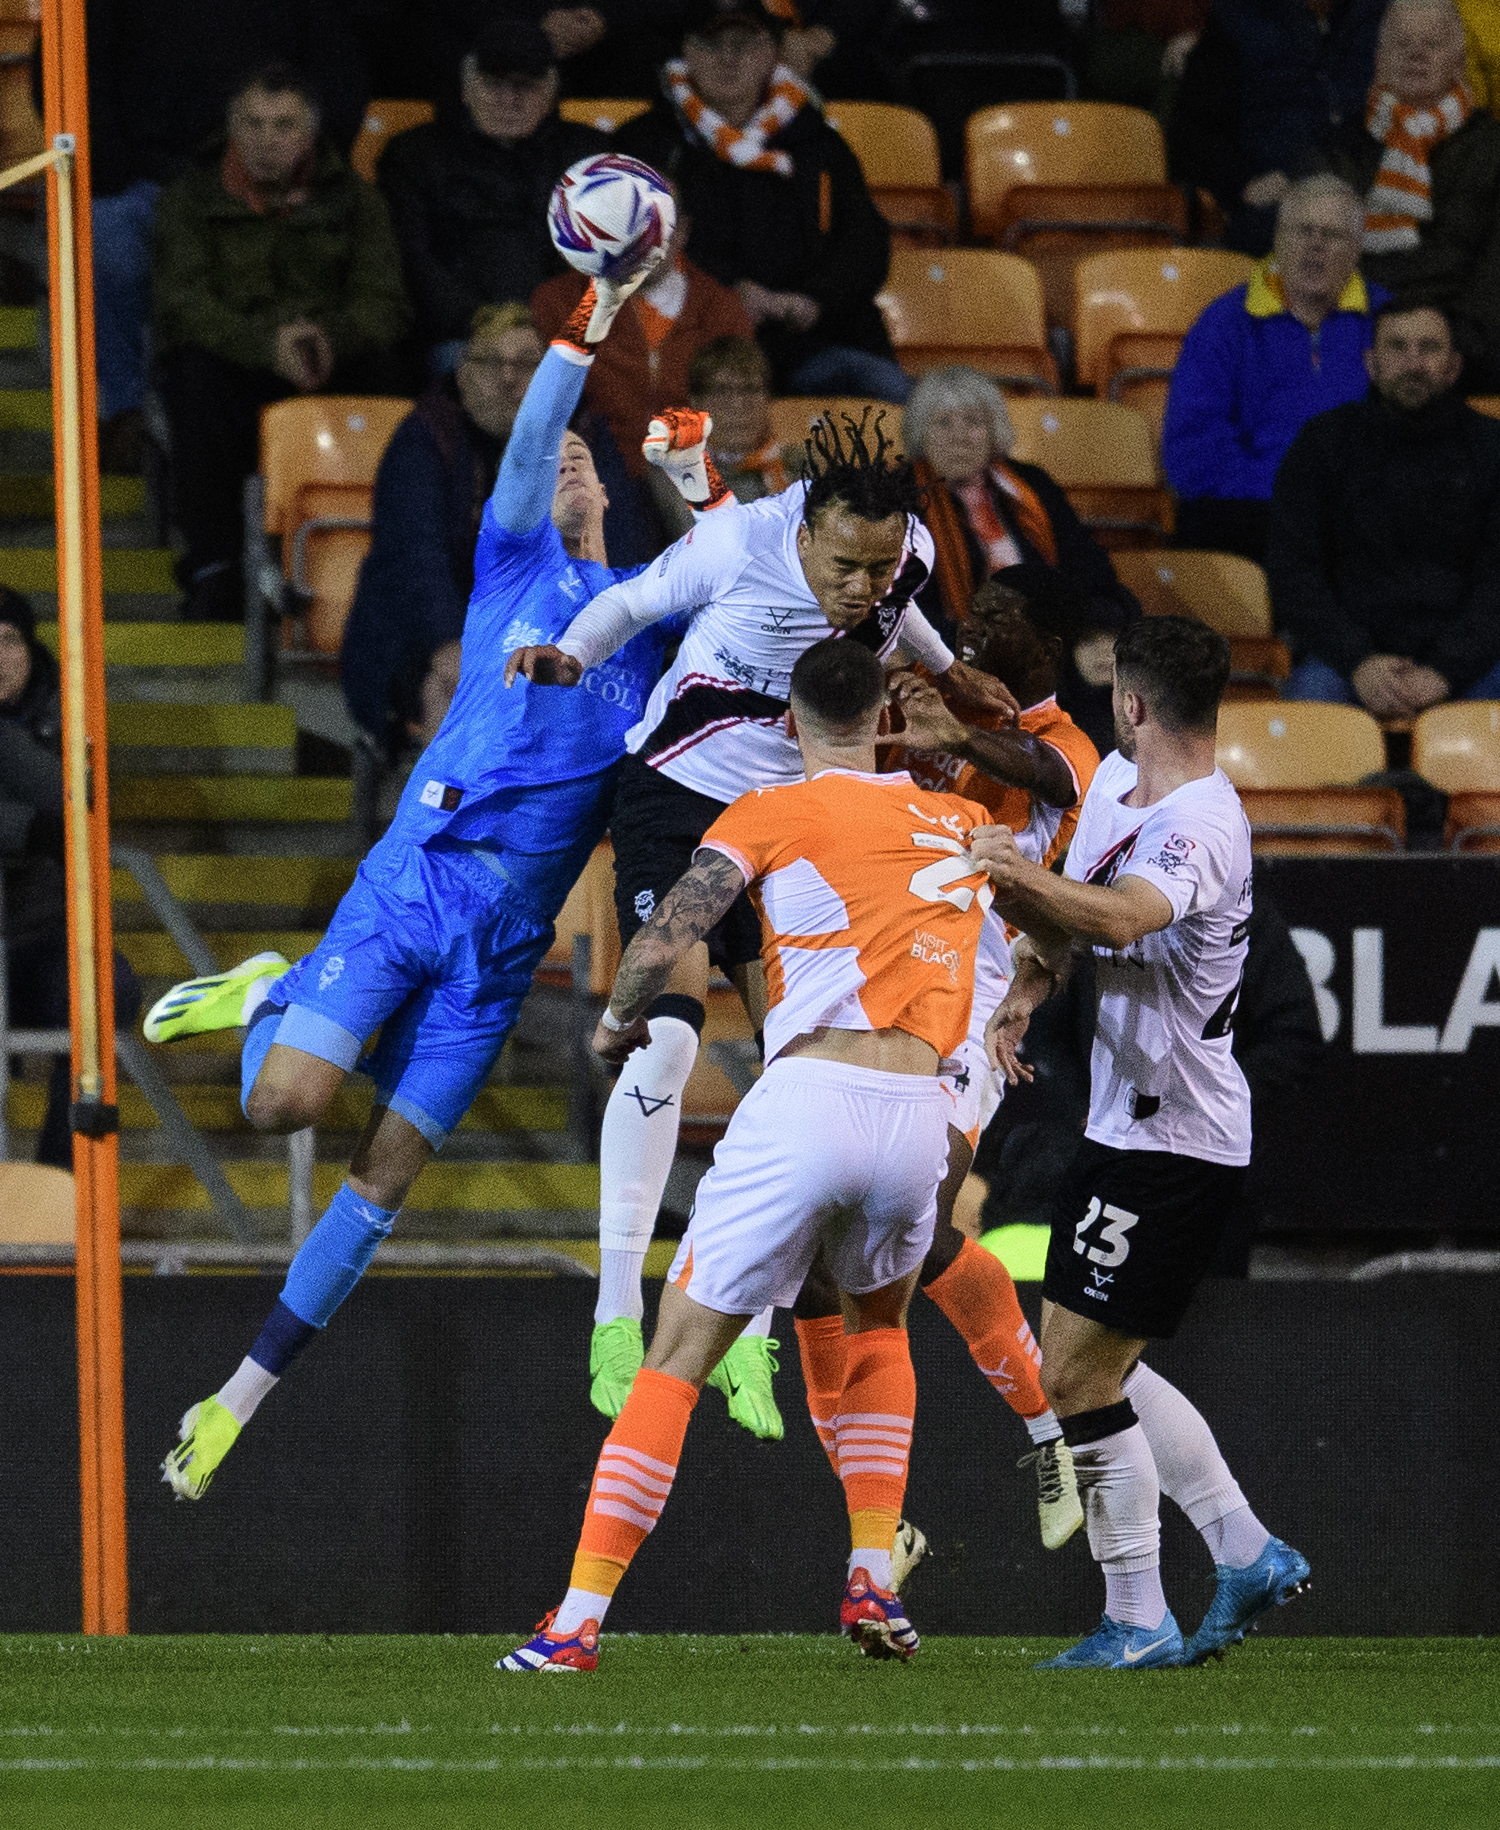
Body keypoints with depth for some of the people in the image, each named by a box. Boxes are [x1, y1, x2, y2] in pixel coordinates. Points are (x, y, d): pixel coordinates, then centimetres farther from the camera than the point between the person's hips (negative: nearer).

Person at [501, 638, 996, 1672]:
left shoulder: (772, 816, 4)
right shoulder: (962, 824, 18)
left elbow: (663, 943, -6)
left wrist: (619, 1022, 13)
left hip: (808, 1101, -4)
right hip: (919, 1114, 4)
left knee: (677, 1362, 3)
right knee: (879, 1323, 31)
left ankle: (579, 1621, -3)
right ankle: (874, 1585, 19)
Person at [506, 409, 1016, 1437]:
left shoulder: (905, 554, -9)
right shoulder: (739, 543, -20)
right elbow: (637, 600, -3)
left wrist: (948, 672, 23)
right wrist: (571, 654, -19)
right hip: (676, 801, -5)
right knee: (668, 1032, -23)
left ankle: (747, 1337, 5)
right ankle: (617, 1313, -18)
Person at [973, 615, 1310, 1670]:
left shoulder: (1199, 828, -22)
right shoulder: (1115, 783, 8)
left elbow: (1124, 918, -42)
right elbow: (1067, 918, 19)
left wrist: (1025, 877, -56)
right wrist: (1027, 990, -1)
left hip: (1175, 1139, -10)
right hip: (1129, 1127, 10)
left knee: (1078, 1376, -9)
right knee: (1095, 1367, 17)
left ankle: (1137, 1623, -1)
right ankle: (1247, 1553, 23)